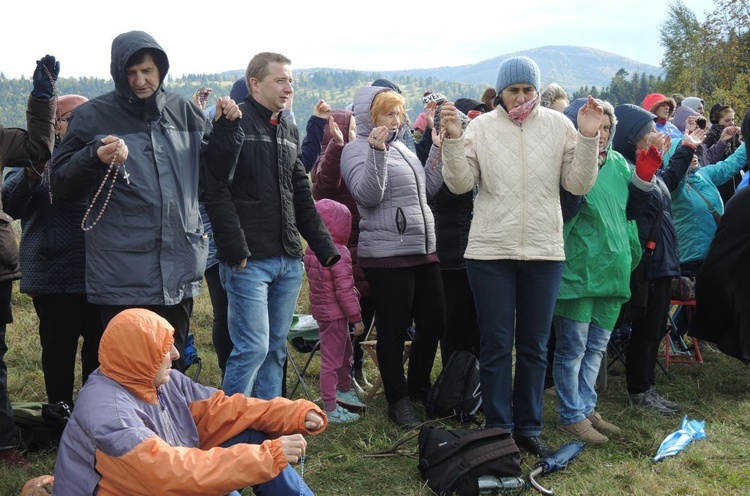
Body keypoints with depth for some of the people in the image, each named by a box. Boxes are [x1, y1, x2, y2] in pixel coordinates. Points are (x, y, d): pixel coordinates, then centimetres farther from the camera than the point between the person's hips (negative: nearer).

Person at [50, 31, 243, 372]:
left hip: (179, 268, 4)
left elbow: (214, 161, 22)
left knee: (173, 363, 17)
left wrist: (226, 127, 3)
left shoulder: (183, 111, 8)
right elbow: (61, 187, -6)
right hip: (124, 276, -4)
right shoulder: (94, 116, -4)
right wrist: (95, 159, -25)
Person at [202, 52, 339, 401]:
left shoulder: (289, 131, 18)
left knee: (276, 348, 11)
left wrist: (325, 248, 13)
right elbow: (216, 190, -13)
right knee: (253, 347, -9)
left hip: (289, 260, 7)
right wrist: (235, 250, -19)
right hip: (249, 261, -7)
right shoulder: (234, 123, -6)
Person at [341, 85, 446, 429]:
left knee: (434, 323, 12)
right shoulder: (357, 149, -5)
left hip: (424, 249, 8)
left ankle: (419, 387, 30)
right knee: (394, 330, 1)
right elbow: (368, 195, -17)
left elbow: (430, 187, 19)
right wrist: (377, 153, -26)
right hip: (386, 254, -8)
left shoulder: (402, 148, 18)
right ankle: (398, 401, 14)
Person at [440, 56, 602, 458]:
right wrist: (452, 139, -17)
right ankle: (498, 428, 18)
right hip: (491, 251, -1)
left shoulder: (559, 125, 1)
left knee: (535, 346, 12)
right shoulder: (481, 127, -1)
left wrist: (588, 138, -12)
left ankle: (528, 427, 26)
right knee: (496, 345, 5)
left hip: (544, 251, 2)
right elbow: (460, 184, -6)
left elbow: (579, 184, -1)